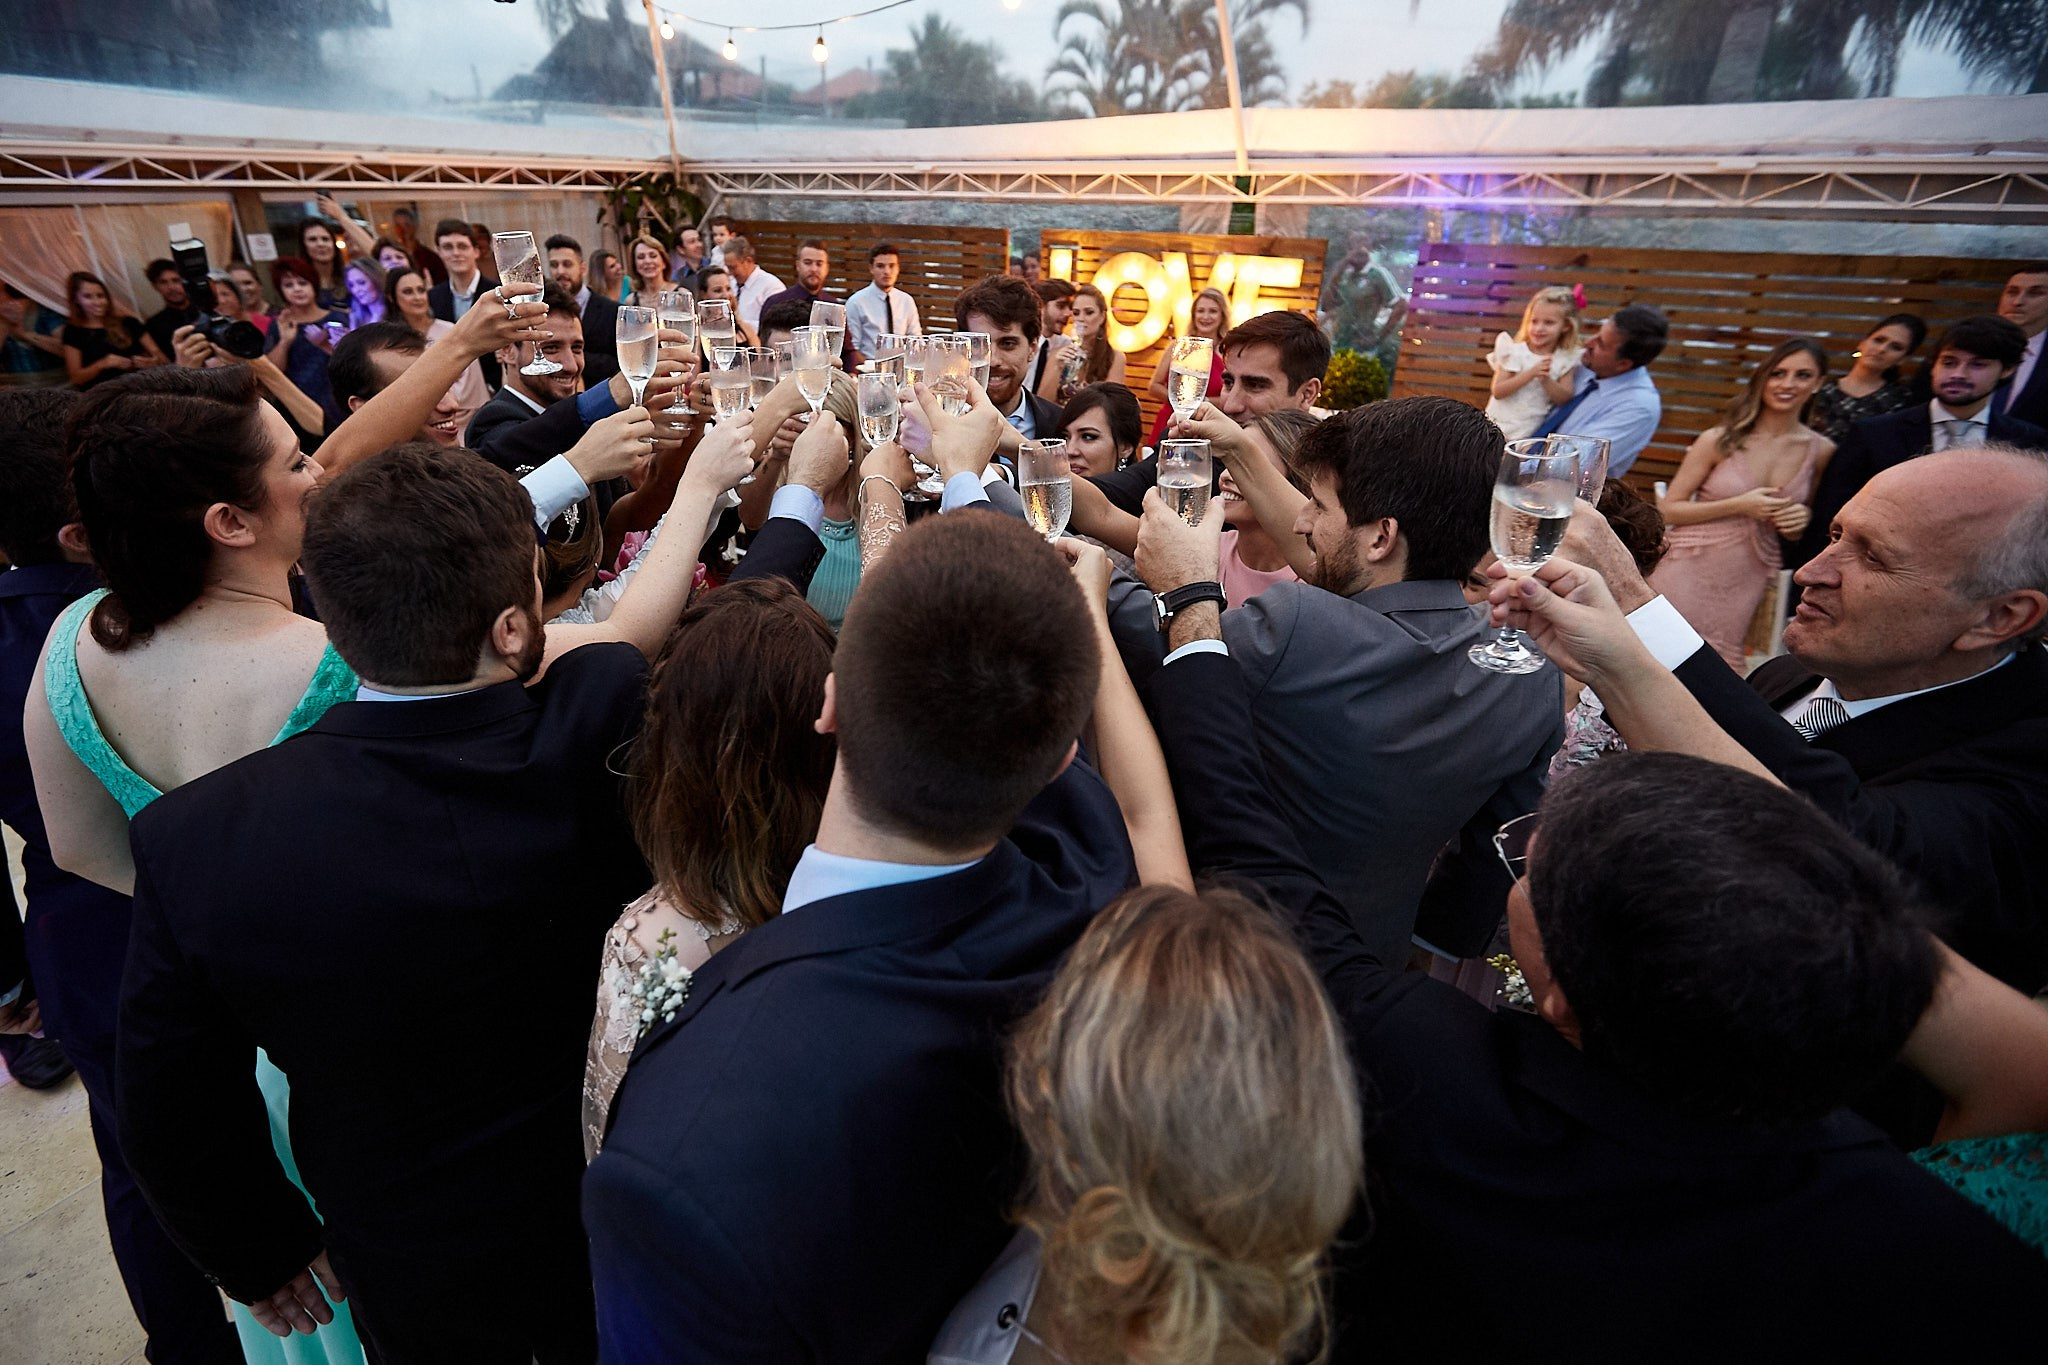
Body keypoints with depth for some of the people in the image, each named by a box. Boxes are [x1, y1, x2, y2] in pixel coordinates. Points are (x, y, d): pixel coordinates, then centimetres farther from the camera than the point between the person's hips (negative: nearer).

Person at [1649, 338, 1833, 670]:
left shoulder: (1821, 451, 5)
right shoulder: (1720, 440, -5)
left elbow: (1798, 530, 18)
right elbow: (1668, 510, -7)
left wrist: (1803, 520, -4)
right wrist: (1738, 505, -15)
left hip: (1748, 585, 3)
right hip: (1691, 573, -3)